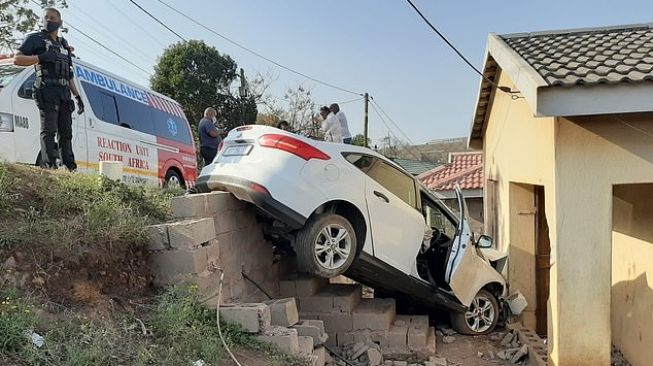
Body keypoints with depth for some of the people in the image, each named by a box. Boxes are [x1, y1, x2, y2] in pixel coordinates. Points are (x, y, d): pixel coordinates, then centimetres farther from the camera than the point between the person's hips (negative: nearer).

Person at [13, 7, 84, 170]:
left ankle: (70, 168, 3)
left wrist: (78, 97, 16)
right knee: (49, 130, -15)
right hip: (47, 90, -6)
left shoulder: (64, 45, 24)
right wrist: (41, 57, -17)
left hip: (64, 94, 6)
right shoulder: (35, 39, 8)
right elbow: (17, 59, -3)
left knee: (66, 132, 3)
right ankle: (49, 166, -22)